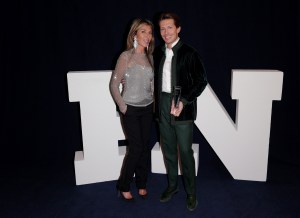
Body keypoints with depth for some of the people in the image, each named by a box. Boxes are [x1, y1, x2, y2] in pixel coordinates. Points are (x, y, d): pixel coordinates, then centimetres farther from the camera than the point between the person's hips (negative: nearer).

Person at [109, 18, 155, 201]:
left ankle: (141, 183, 27)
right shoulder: (126, 56, -10)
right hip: (131, 110, -5)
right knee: (136, 147, -2)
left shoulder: (149, 57, 6)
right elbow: (114, 84, -9)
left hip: (147, 109, 5)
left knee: (145, 146, 9)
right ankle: (124, 186, 19)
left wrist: (154, 102, 6)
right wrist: (122, 106, -9)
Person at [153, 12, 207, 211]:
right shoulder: (158, 53, 9)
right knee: (168, 150, 14)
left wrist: (183, 101, -18)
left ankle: (191, 192, 20)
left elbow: (201, 80, -9)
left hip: (182, 108, -5)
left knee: (185, 152, 2)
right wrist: (158, 101, 4)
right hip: (163, 107, 5)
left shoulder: (189, 53, -7)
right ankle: (172, 186, 32)